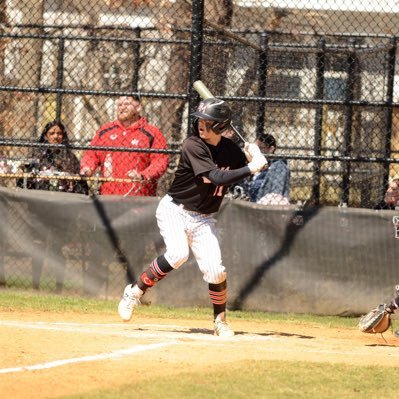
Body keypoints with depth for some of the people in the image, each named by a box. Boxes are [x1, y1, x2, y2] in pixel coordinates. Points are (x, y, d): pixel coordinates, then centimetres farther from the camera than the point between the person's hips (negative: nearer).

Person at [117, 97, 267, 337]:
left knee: (214, 268, -10)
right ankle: (135, 291, -10)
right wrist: (251, 167, -30)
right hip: (175, 210, -4)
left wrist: (253, 158, -10)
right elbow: (218, 178, -30)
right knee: (178, 254, -29)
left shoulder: (230, 149, -2)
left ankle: (220, 320, 11)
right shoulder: (193, 146, -19)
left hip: (203, 219, 4)